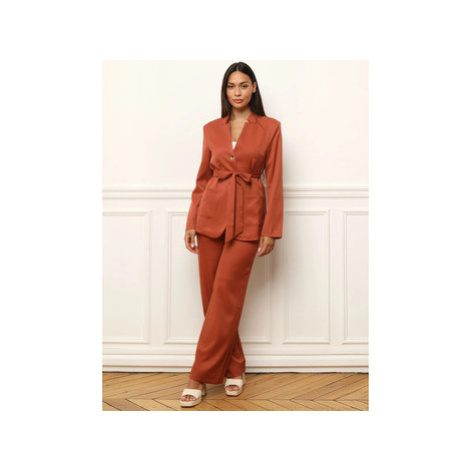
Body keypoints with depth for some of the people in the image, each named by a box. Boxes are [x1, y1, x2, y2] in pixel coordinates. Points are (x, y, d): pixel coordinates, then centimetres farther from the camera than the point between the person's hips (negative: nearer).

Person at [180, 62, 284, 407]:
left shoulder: (270, 128, 3)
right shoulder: (212, 129, 11)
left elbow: (274, 181, -1)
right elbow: (203, 178, 13)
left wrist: (271, 229, -6)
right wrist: (191, 222, 6)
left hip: (247, 218, -3)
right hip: (212, 214, 4)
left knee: (225, 298, -6)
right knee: (211, 296, 4)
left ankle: (201, 377, 4)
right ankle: (234, 367, 21)